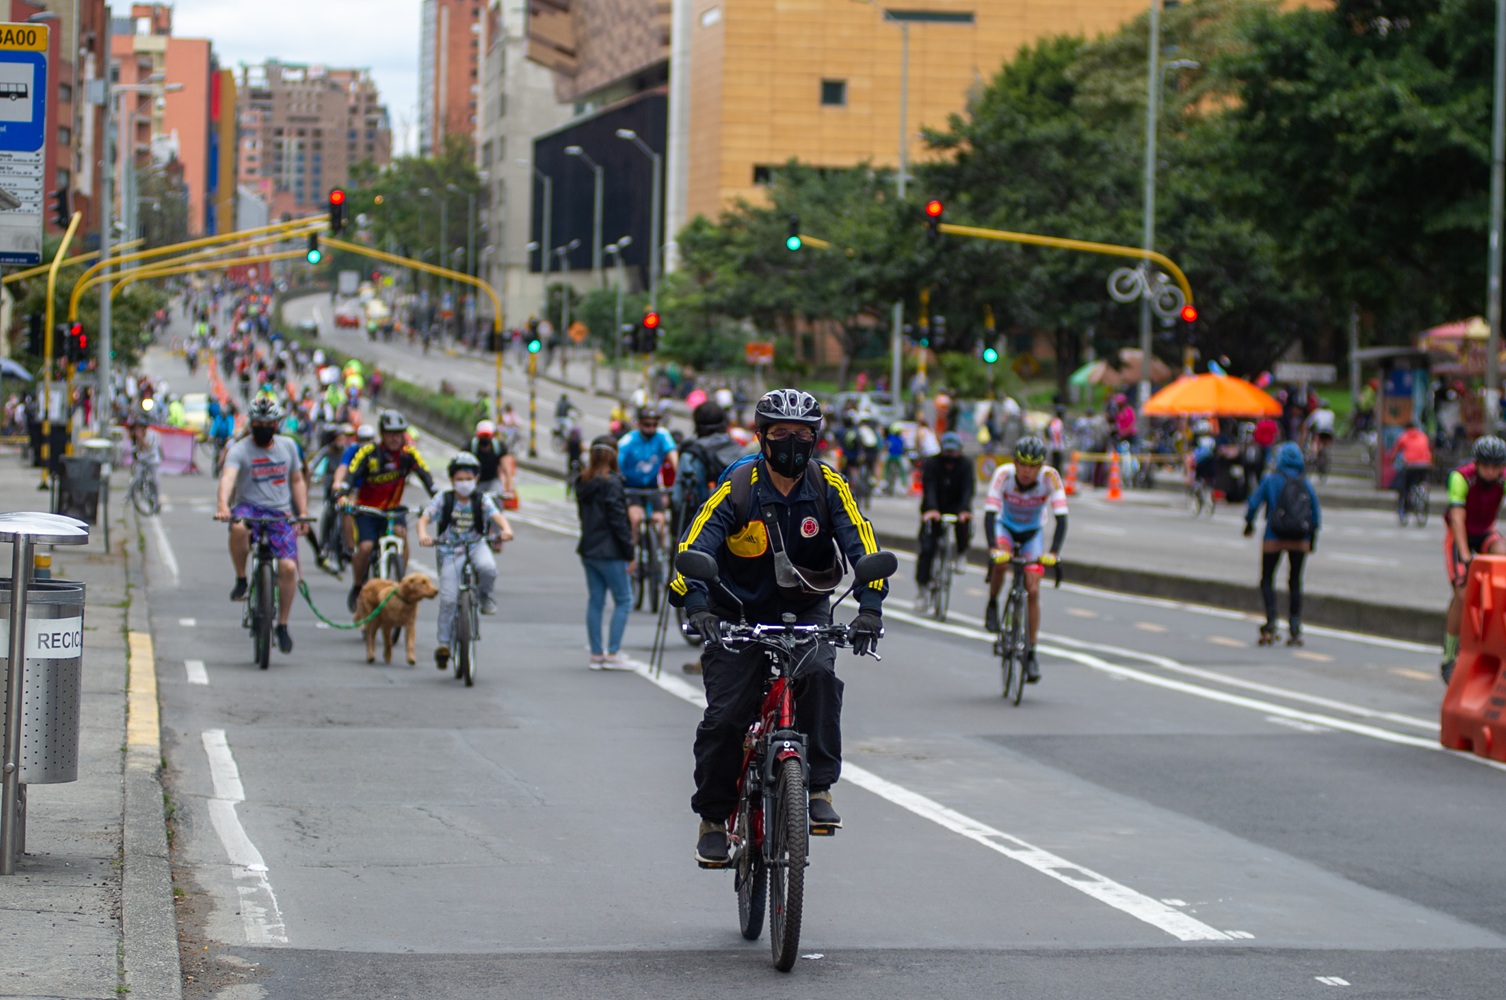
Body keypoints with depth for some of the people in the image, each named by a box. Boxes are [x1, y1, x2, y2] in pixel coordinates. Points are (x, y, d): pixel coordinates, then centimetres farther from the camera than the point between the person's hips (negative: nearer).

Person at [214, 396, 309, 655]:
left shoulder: (288, 447, 10)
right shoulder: (239, 450, -4)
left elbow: (297, 481, 19)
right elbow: (228, 477, -22)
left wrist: (303, 513, 8)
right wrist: (222, 505, -41)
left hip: (281, 514, 3)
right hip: (249, 507, -3)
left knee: (288, 566, -16)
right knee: (238, 528, -40)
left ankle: (282, 625, 1)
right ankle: (241, 579, -15)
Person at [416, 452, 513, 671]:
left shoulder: (482, 500, -1)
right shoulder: (443, 499, -3)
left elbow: (497, 515, -16)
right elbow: (425, 518, -12)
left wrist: (506, 529, -38)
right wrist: (423, 535, -35)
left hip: (475, 546, 0)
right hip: (449, 550, 0)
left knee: (487, 567, -35)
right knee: (448, 598, -12)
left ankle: (485, 594, -1)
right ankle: (444, 642, 2)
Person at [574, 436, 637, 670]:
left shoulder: (583, 483, 9)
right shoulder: (611, 483, -14)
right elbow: (618, 520, -16)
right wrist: (629, 554, -12)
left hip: (589, 550, 8)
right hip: (609, 552, -8)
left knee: (595, 601, 10)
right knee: (623, 600, 0)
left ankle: (596, 654, 12)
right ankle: (613, 653, -6)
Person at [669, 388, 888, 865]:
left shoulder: (829, 488, -9)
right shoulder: (737, 491, -14)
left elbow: (861, 545, -17)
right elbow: (694, 548, -24)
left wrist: (870, 605, -34)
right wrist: (696, 604, -42)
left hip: (806, 614, 1)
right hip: (740, 616, -1)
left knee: (820, 676, -29)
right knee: (725, 715, -11)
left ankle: (818, 788, -18)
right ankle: (714, 816, 9)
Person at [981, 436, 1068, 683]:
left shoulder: (1050, 478, -29)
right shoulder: (1004, 474, -30)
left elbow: (1061, 518, -32)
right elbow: (989, 514, -36)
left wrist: (1053, 552, -46)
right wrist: (993, 548, -51)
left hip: (1032, 533, 1)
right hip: (1005, 526, -1)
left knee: (1033, 591, -9)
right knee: (1001, 562, -34)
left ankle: (1031, 654, 2)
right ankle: (992, 606, -6)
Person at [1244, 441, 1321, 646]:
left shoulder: (1270, 481, -4)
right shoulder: (1306, 485, 4)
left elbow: (1253, 503, -3)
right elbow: (1316, 515, 5)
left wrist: (1249, 524, 16)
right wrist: (1312, 539, 17)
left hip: (1274, 538, -3)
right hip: (1300, 541, 3)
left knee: (1267, 579, 7)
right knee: (1295, 582, 11)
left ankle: (1270, 623, -11)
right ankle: (1295, 629, 7)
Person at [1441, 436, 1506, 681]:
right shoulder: (1461, 477, -28)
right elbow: (1457, 518, -34)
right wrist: (1465, 556, -43)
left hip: (1486, 532, 3)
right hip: (1460, 534, -3)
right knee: (1463, 595, -16)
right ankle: (1449, 658, -6)